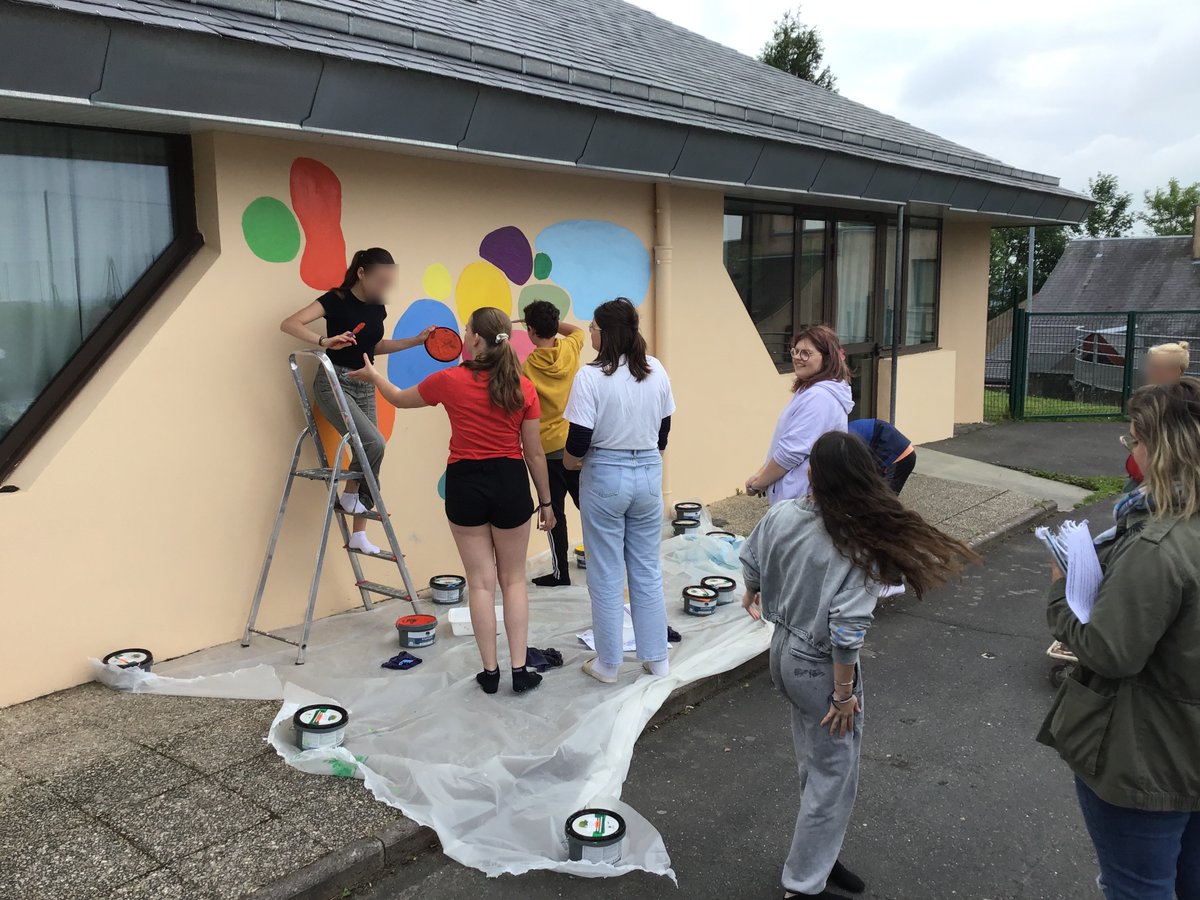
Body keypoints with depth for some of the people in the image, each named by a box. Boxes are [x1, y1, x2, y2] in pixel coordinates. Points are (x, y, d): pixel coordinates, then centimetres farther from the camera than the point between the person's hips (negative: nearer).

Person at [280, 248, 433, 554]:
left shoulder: (377, 307, 5)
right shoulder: (336, 300, -14)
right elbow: (289, 324, -23)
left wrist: (417, 341, 11)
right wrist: (325, 341, -39)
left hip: (364, 385, 7)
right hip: (334, 382, -7)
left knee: (370, 449, 5)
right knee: (373, 442, -23)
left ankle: (359, 535, 14)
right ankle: (349, 494, 6)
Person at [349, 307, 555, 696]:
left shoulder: (450, 380, -7)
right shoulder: (523, 387, -3)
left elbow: (400, 399, 12)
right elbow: (534, 452, 1)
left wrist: (372, 375, 31)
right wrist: (545, 501, 12)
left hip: (466, 484, -1)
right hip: (510, 483, 1)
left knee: (481, 582, 9)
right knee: (513, 579, 13)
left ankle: (490, 672, 16)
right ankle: (520, 670, 12)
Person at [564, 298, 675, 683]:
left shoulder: (590, 377, -15)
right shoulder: (656, 371, 1)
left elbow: (578, 442, -14)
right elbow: (664, 430, 10)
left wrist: (569, 461, 7)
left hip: (605, 477, -5)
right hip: (648, 475, 5)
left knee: (606, 575, 7)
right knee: (648, 571, 15)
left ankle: (608, 664, 18)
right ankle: (656, 658, 24)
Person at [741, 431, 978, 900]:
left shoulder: (781, 514, -12)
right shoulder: (857, 542, -27)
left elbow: (750, 562, 6)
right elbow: (845, 631, -28)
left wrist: (752, 596, 29)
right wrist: (844, 694, -14)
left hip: (783, 650, 7)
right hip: (820, 668, -6)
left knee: (813, 764, 25)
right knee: (833, 777, 13)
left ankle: (819, 854, 43)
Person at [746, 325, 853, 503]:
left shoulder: (818, 397, -21)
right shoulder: (812, 390, 14)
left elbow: (791, 452, -22)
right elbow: (788, 442, 19)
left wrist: (758, 483, -9)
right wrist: (761, 474, 9)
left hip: (801, 498, -10)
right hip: (804, 496, 10)